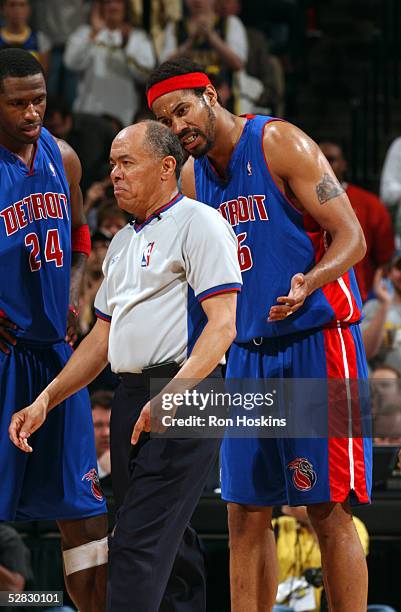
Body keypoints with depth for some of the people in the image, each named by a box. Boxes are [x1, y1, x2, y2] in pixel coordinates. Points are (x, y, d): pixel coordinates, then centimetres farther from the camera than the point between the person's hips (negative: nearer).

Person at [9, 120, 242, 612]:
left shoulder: (199, 223, -5)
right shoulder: (123, 243, 22)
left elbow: (223, 323, -15)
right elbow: (102, 338, 27)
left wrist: (173, 393, -26)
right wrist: (46, 399, 16)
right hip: (131, 399, 9)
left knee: (138, 546, -16)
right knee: (170, 540, 11)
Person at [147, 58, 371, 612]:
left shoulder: (281, 144, -10)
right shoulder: (193, 177, 11)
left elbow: (351, 238, -15)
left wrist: (308, 282, -32)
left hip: (316, 340, -7)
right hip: (248, 351, 7)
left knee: (329, 513, -8)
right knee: (246, 514, 5)